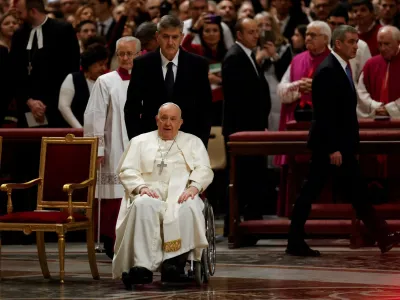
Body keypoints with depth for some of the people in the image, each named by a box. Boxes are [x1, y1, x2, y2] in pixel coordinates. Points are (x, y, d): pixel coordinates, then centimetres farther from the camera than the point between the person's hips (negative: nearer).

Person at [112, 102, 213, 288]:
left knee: (188, 208, -38)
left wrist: (193, 187, -13)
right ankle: (143, 265, -46)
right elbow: (127, 170, 10)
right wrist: (141, 187, -10)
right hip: (150, 194, 0)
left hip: (181, 194, 0)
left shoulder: (193, 142, 22)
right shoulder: (140, 142, 22)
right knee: (143, 206, -38)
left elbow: (204, 170, 9)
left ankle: (174, 262, -44)